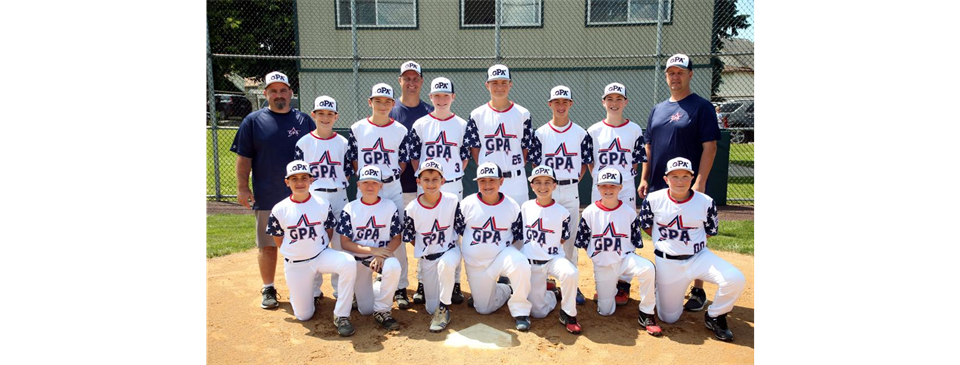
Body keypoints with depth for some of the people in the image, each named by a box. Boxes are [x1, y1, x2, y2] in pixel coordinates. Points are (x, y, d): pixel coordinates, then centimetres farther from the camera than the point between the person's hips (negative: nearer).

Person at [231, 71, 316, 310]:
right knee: (267, 244, 6)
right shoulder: (253, 121, 3)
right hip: (266, 197, -1)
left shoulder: (304, 120, 6)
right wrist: (242, 187, -5)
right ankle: (268, 290, 19)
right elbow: (244, 157, 2)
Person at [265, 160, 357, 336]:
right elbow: (278, 241, 4)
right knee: (304, 315, 1)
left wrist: (316, 250, 1)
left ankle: (341, 316, -19)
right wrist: (297, 252, 3)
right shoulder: (279, 209, -7)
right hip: (295, 265, 0)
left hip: (321, 256, 0)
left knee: (349, 262, -33)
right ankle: (314, 292, 37)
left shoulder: (322, 205, -6)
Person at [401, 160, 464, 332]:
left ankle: (444, 308, -18)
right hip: (427, 259, 2)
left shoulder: (452, 201, -12)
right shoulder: (412, 208, -11)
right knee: (432, 309, 3)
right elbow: (410, 238, 2)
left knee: (446, 264, -40)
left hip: (450, 250, -1)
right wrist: (425, 249, -2)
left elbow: (462, 229, -3)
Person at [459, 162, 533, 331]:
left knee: (521, 264, -36)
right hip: (475, 264, 2)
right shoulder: (467, 204, -8)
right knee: (484, 309, 7)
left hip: (502, 255, -1)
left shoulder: (512, 206, -7)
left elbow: (518, 235, 3)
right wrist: (463, 252, 3)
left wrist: (509, 254, -6)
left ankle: (520, 312, -17)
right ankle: (506, 288, 37)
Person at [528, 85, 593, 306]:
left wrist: (572, 182, 0)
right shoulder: (541, 134, 1)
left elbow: (584, 163, 8)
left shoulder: (580, 134, 3)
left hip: (570, 191, 1)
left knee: (570, 238, 5)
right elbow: (535, 165, 3)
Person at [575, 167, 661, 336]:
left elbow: (636, 242, 3)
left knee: (648, 268, -34)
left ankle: (646, 315, -16)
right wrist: (600, 255, 0)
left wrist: (626, 258, -7)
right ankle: (614, 286, 35)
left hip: (625, 258, 0)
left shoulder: (629, 212, -4)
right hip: (602, 265, 1)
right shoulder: (590, 212, -5)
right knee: (605, 311, 1)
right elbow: (583, 242, 2)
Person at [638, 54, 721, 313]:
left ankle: (698, 291, 14)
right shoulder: (657, 110, 13)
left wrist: (699, 183, -18)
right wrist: (644, 178, 8)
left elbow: (709, 147, -11)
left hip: (689, 189, -6)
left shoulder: (702, 107, -5)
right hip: (658, 188, 6)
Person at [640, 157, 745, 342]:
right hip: (667, 263, 0)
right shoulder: (653, 200, -10)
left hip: (699, 257, 1)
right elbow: (646, 226, 7)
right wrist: (665, 241, 4)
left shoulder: (706, 202, -10)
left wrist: (687, 241, 2)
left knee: (736, 279, -26)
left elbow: (710, 232, 5)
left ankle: (715, 317, 2)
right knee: (668, 317, 4)